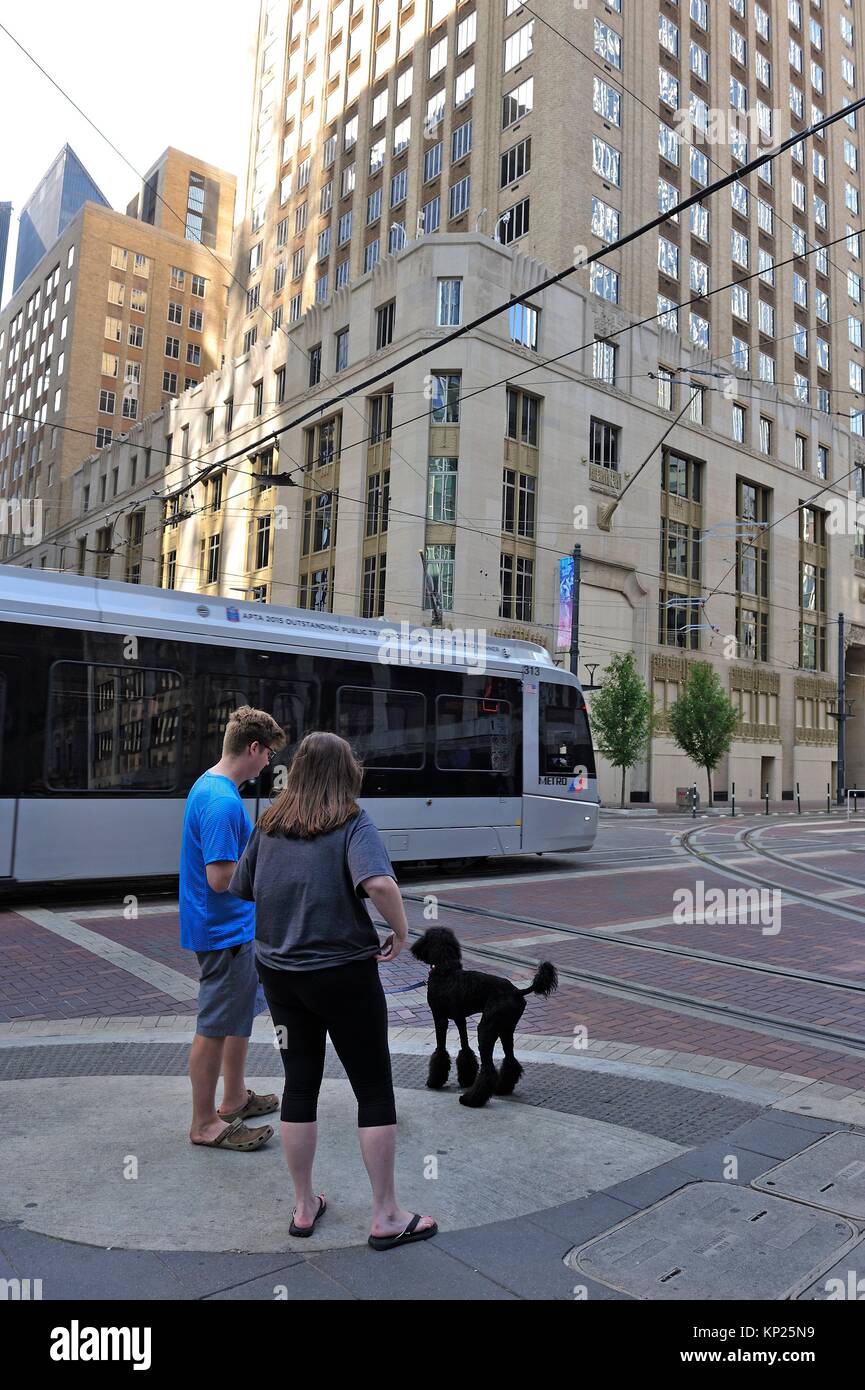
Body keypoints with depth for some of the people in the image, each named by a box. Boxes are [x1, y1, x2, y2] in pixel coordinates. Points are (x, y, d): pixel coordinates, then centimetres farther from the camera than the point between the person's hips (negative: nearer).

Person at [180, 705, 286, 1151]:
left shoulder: (210, 786, 7)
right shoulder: (222, 801, -26)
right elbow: (221, 878, -28)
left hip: (236, 927, 11)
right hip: (223, 931, -10)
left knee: (239, 1016, 22)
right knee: (215, 1026, 4)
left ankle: (235, 1098, 37)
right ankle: (205, 1123, 19)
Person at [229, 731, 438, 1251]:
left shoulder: (268, 826, 1)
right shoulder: (353, 824, -14)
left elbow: (239, 890, 8)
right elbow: (379, 883, -31)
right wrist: (400, 929, -15)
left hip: (279, 972, 5)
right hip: (344, 974, -5)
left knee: (300, 1084, 17)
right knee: (375, 1090, 10)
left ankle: (305, 1206, 30)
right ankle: (387, 1216, 19)